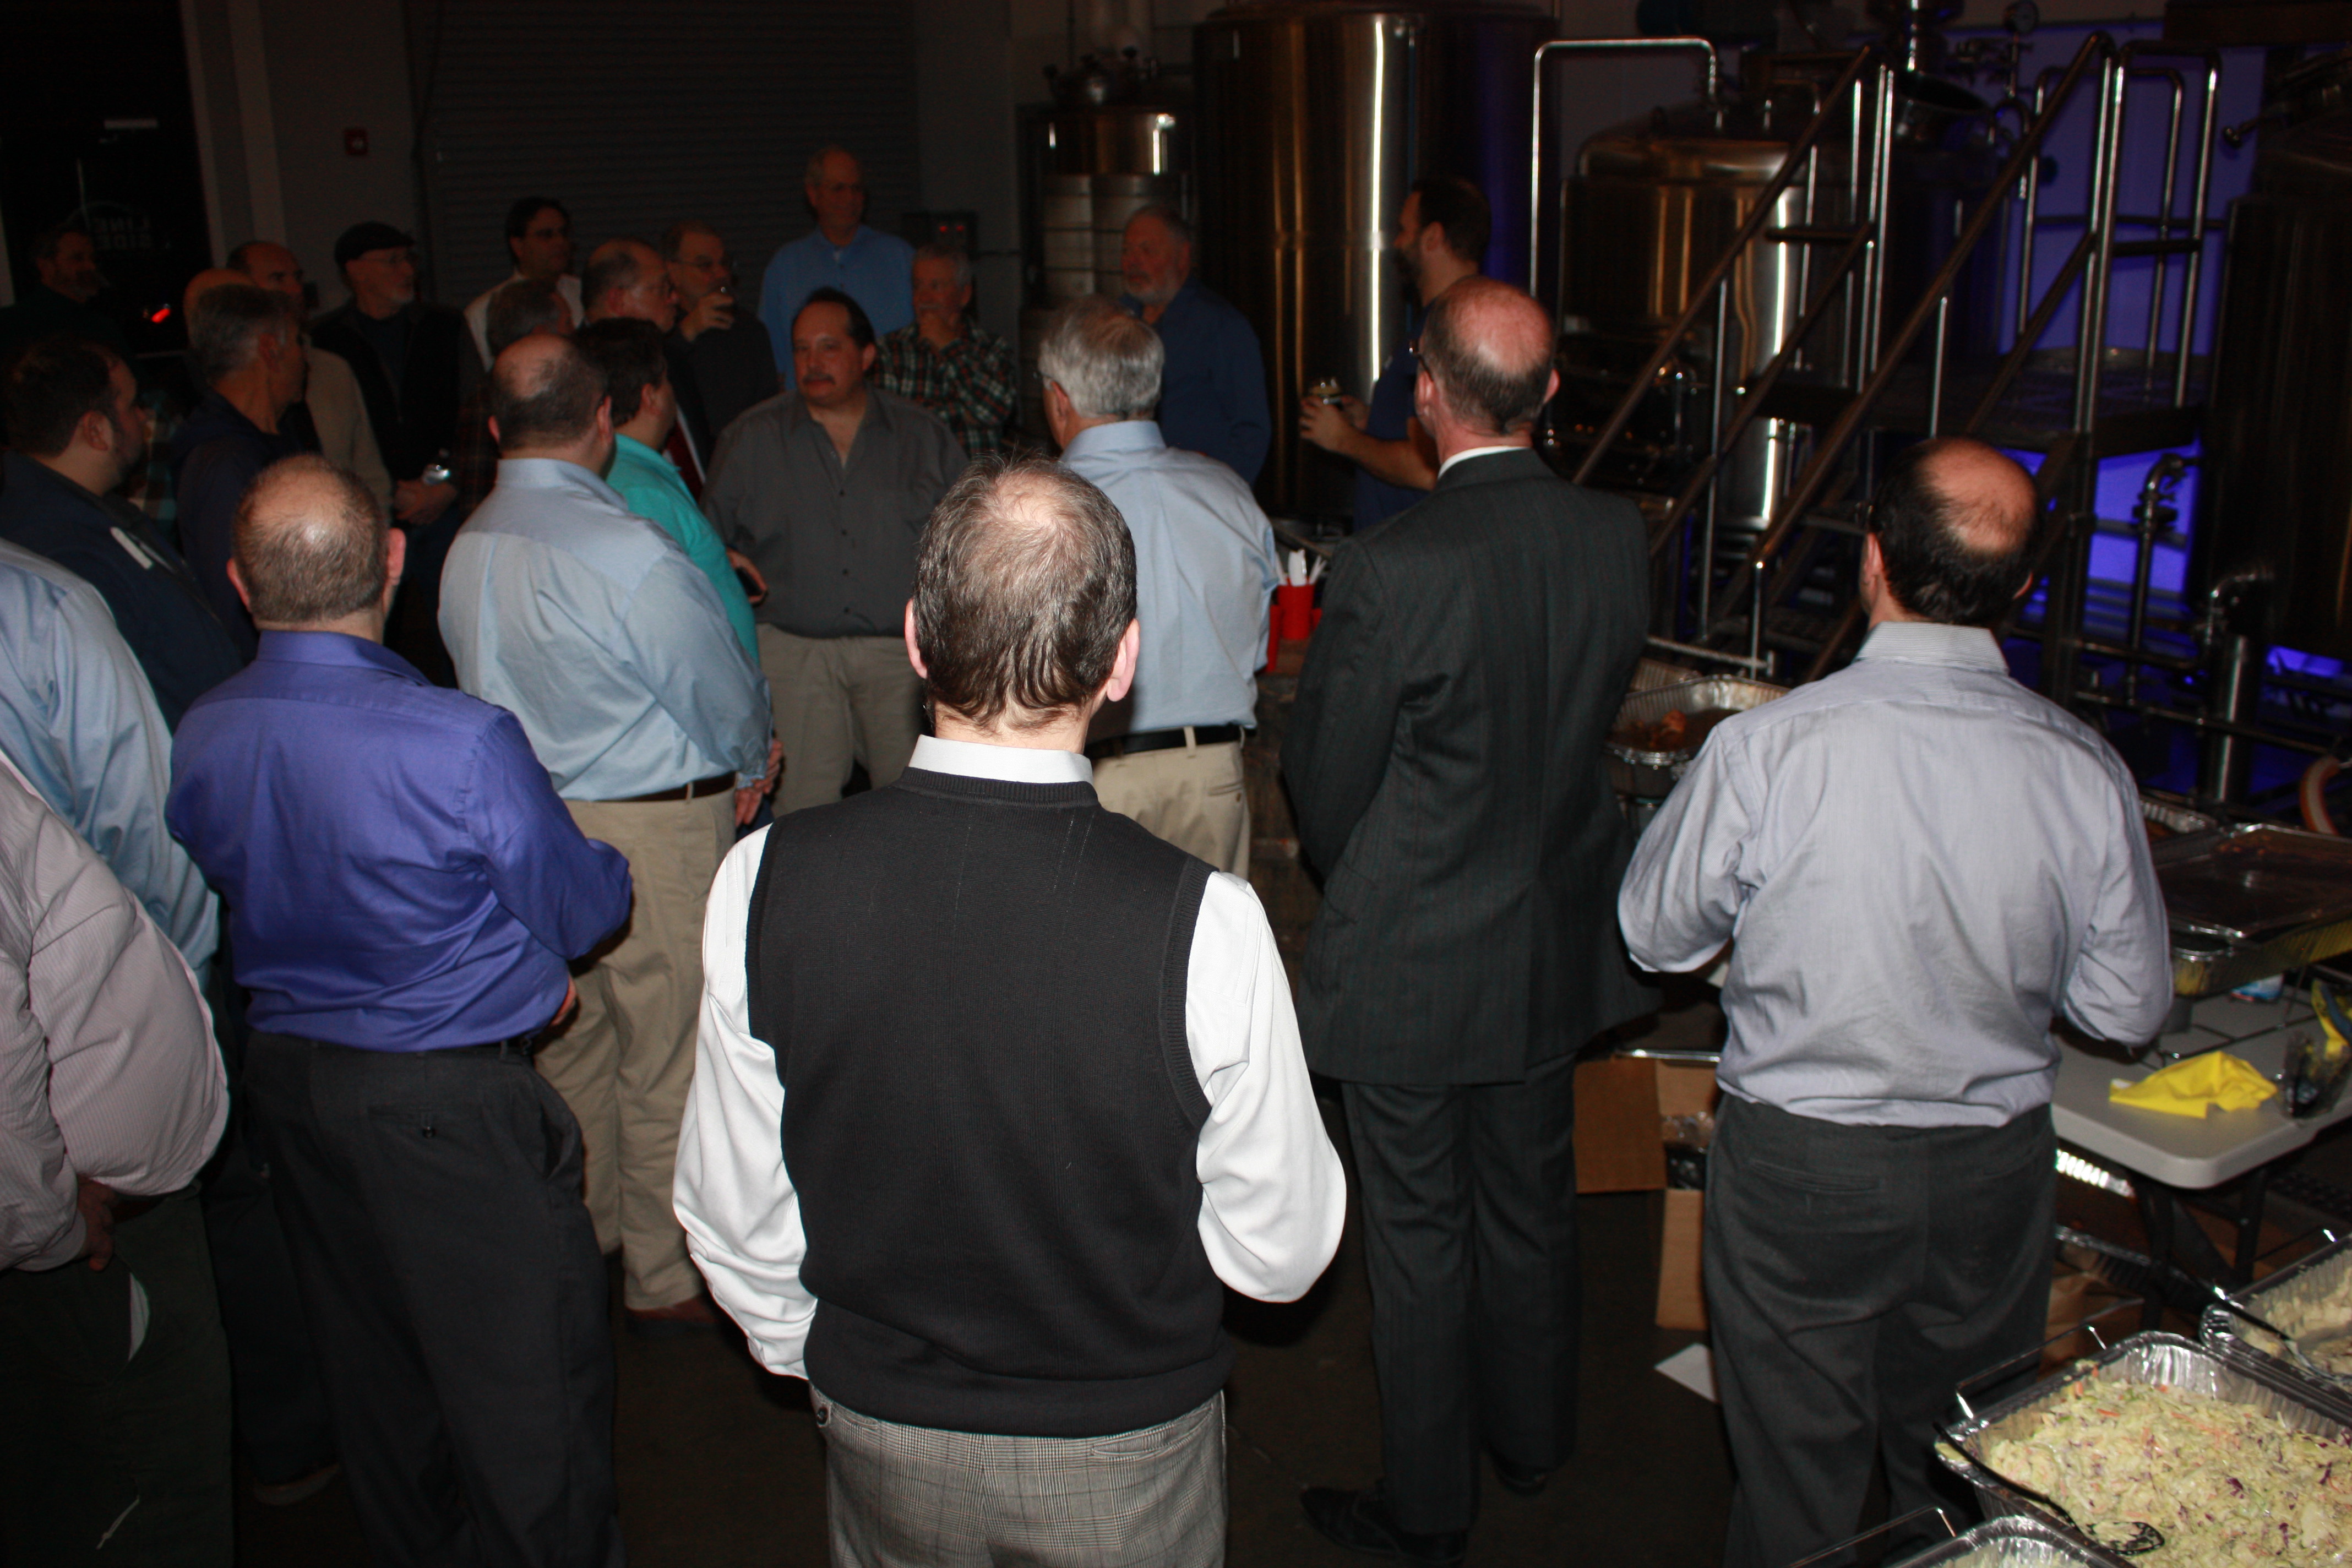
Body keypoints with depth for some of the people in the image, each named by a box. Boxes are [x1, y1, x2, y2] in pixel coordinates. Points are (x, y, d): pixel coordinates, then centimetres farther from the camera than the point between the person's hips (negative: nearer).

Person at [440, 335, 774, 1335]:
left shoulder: (466, 548, 1)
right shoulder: (629, 554, -24)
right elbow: (722, 695, -14)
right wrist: (745, 769, 11)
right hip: (656, 832, -8)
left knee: (573, 1036, 22)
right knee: (669, 1057, 6)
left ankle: (580, 1239, 39)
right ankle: (668, 1280, 18)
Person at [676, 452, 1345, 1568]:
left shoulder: (766, 883, -21)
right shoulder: (1204, 923, -29)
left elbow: (734, 1217, -7)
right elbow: (1281, 1252, -15)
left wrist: (814, 1359, 12)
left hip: (880, 1446, 2)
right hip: (1127, 1469, -1)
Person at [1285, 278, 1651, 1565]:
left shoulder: (1388, 571, -26)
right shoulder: (1618, 538, -9)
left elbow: (1326, 782, -14)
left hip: (1411, 964, -6)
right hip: (1559, 945, 6)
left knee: (1417, 1232, 12)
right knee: (1533, 1205, 24)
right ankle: (1531, 1438, 45)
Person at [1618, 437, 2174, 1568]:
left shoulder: (1765, 749, -21)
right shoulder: (2085, 772, -13)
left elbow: (1656, 934, -5)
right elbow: (2130, 1009, -1)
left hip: (1799, 1170, -2)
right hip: (1995, 1175, 3)